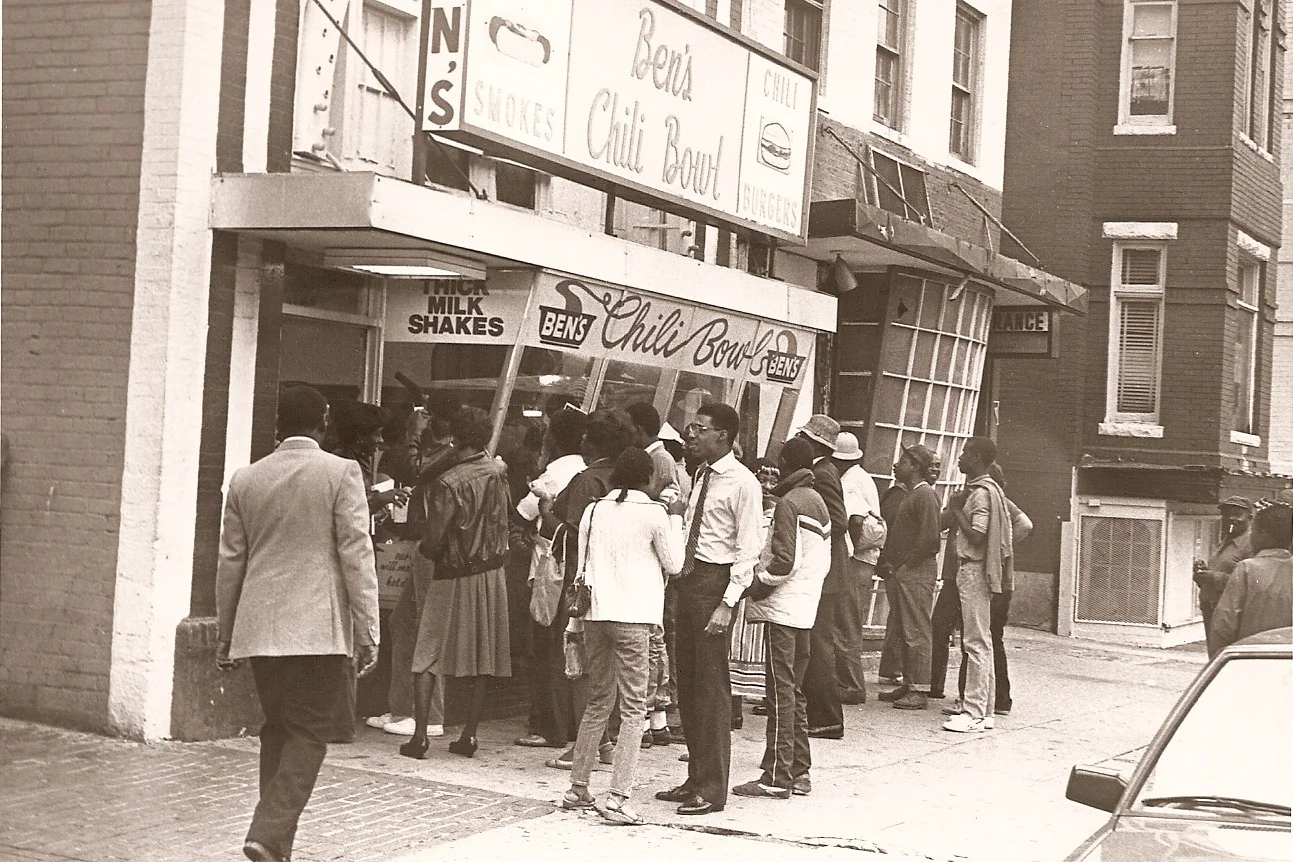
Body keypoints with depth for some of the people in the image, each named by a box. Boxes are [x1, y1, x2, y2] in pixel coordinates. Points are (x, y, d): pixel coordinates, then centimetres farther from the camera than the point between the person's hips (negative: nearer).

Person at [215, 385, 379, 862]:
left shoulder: (245, 479, 8)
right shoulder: (341, 473, -5)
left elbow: (230, 563, 13)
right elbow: (356, 557, -8)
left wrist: (226, 635, 21)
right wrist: (367, 632, -4)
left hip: (261, 628, 4)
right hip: (320, 627, -4)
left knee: (277, 730, 14)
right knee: (308, 733, 0)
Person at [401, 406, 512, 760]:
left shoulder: (449, 483, -17)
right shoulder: (499, 472, 0)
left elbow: (434, 540, -16)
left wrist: (421, 550, 3)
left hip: (454, 577, -5)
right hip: (492, 574, 5)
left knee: (427, 656, 3)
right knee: (481, 657, 10)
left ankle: (419, 736, -3)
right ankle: (469, 735, 11)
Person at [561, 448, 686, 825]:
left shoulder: (593, 510, 9)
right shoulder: (653, 513, -5)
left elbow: (582, 565, 14)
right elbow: (673, 564, 5)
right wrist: (675, 518, 13)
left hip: (595, 614, 6)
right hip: (632, 617, -6)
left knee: (597, 702, 17)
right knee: (633, 707, -2)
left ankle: (577, 788, 21)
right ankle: (617, 798, -8)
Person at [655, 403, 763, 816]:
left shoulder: (742, 483, -11)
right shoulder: (701, 475, 13)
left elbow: (748, 550, -13)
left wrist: (727, 603, -20)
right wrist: (680, 586, 9)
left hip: (715, 581, -8)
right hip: (688, 579, 8)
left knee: (711, 687, -4)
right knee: (687, 684, 12)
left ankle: (712, 788, 4)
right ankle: (696, 779, 21)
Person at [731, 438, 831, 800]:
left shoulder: (789, 502, -11)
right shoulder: (819, 503, 14)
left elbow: (784, 559, -18)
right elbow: (824, 561, 15)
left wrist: (759, 586, -7)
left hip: (783, 608, -8)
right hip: (807, 610, 8)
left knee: (781, 692, -7)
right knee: (795, 692, 13)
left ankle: (777, 777, -6)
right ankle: (800, 772, 16)